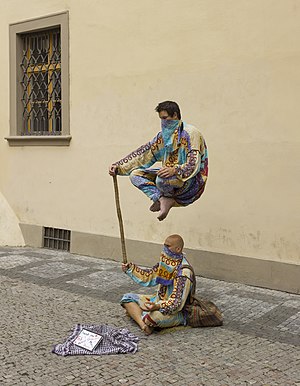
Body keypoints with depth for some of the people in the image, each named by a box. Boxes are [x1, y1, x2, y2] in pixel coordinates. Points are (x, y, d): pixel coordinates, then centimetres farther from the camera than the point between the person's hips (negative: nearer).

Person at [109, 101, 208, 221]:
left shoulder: (191, 134, -13)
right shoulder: (164, 135, 10)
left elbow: (194, 165, -21)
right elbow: (144, 154, 8)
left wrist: (175, 170, -39)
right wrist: (118, 167, -1)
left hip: (193, 183, -8)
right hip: (171, 176, 8)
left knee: (162, 179, -37)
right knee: (135, 174, -4)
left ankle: (167, 200, -4)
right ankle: (162, 200, -18)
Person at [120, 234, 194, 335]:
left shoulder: (184, 273, -25)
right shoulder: (167, 263, 1)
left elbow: (177, 303, -28)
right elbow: (149, 275, 17)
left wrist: (158, 307, -42)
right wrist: (131, 268, 7)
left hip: (175, 312, -9)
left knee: (154, 315, -41)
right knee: (127, 298, -1)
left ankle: (134, 313, -7)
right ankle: (143, 324, -25)